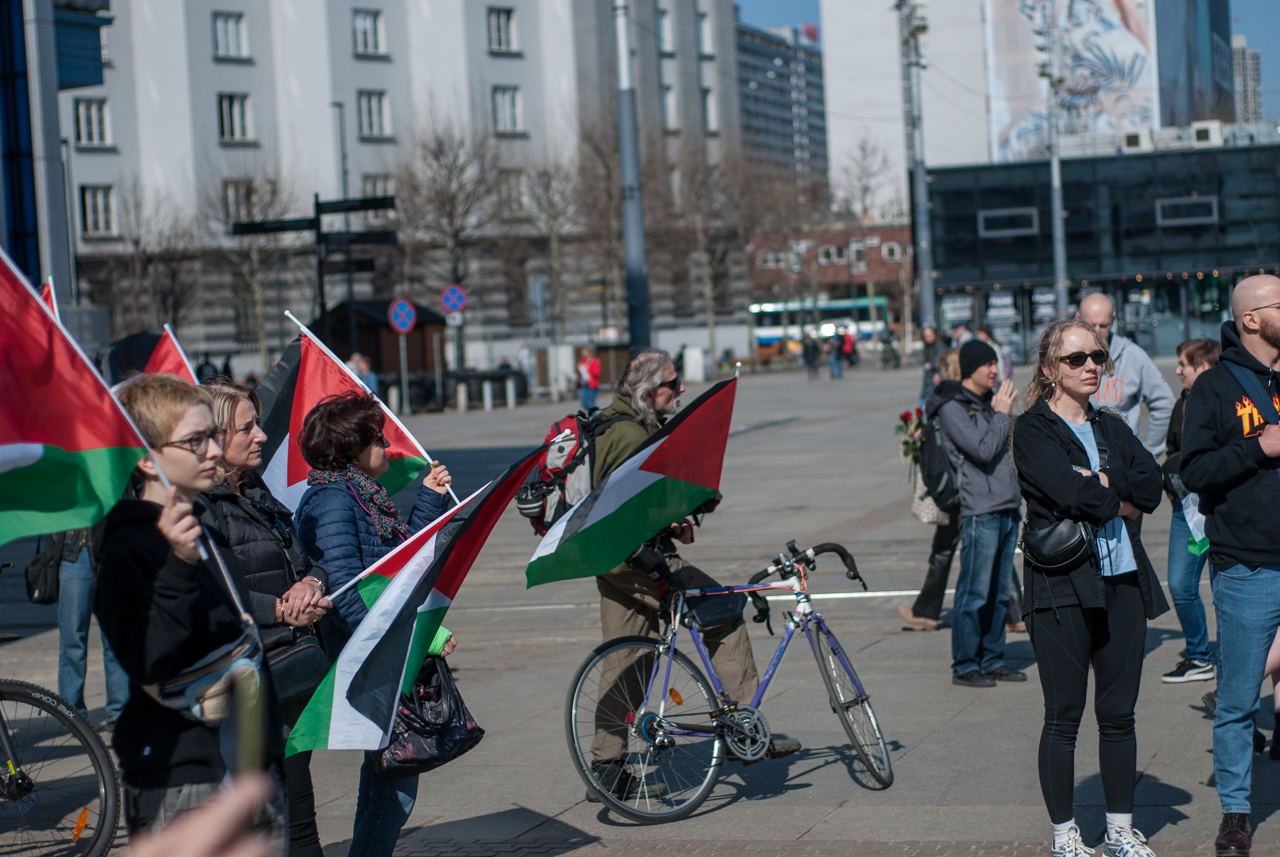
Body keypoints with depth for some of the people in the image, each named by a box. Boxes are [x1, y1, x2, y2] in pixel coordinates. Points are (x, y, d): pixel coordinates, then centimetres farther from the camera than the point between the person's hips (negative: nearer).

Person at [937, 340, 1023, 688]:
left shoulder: (992, 399, 16)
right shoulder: (953, 408, -8)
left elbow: (1012, 446, 21)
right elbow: (984, 451, -17)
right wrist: (1002, 415, -9)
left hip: (1008, 508, 8)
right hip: (979, 512, -8)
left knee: (1000, 593, 12)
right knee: (974, 594, -5)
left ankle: (992, 659, 20)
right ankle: (965, 666, 2)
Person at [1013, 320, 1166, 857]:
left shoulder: (1112, 428, 16)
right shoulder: (1033, 431, -3)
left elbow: (1151, 485, 0)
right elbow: (1074, 495, -18)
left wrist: (1098, 481, -12)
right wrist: (1121, 500, -3)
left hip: (1123, 582, 6)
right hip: (1063, 588, -5)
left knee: (1119, 714, 10)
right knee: (1064, 718, 1)